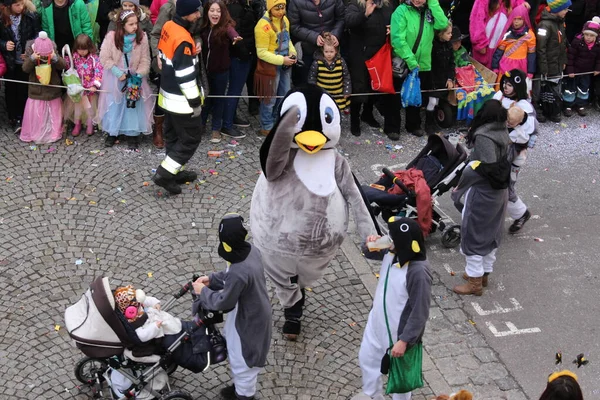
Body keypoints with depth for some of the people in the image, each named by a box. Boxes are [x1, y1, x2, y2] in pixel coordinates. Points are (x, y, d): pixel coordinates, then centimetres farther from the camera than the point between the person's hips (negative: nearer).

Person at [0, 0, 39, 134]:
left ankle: (23, 117, 19)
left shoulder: (30, 16, -10)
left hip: (25, 60, -1)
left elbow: (37, 35, -4)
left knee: (24, 89, 7)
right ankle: (14, 119, 22)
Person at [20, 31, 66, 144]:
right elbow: (25, 68, -17)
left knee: (53, 113, 11)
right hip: (36, 90, -1)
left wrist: (55, 58, -33)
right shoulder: (30, 52, -11)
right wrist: (32, 59, -34)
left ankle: (54, 133, 27)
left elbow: (63, 66, -15)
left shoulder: (54, 53, -9)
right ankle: (34, 134, 18)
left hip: (52, 90, 1)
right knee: (35, 114, 3)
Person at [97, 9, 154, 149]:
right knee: (114, 106, 8)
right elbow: (105, 58, -11)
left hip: (134, 77, 1)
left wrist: (139, 75, -18)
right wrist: (118, 73, -17)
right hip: (115, 77, 0)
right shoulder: (111, 37, -15)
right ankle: (112, 133, 23)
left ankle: (133, 135, 12)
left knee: (134, 106, 2)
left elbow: (145, 60, -7)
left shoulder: (142, 37, -12)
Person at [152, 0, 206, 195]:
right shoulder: (183, 40, -28)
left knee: (173, 135, 20)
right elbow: (185, 76, -25)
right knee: (191, 137, 3)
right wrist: (195, 101, -16)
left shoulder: (168, 27, 0)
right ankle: (164, 174, 2)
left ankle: (175, 172, 32)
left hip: (167, 94, 9)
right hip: (181, 99, -9)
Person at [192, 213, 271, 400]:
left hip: (246, 321, -9)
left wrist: (203, 291, -10)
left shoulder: (239, 273, -40)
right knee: (238, 355, 31)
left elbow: (223, 302, -25)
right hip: (254, 313, 9)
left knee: (242, 360, 17)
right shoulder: (251, 250, -12)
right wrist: (212, 279, 1)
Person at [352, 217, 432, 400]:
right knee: (367, 358, 29)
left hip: (399, 331, -9)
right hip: (377, 323, 9)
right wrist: (371, 244, -13)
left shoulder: (418, 272, -34)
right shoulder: (391, 253, -11)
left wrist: (404, 340, -25)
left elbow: (420, 312, -28)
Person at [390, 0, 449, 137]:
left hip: (424, 63, 5)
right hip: (404, 64, -5)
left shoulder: (429, 11, 5)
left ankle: (413, 124, 33)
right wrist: (410, 60, -23)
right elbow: (398, 39, -20)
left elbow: (442, 24, -12)